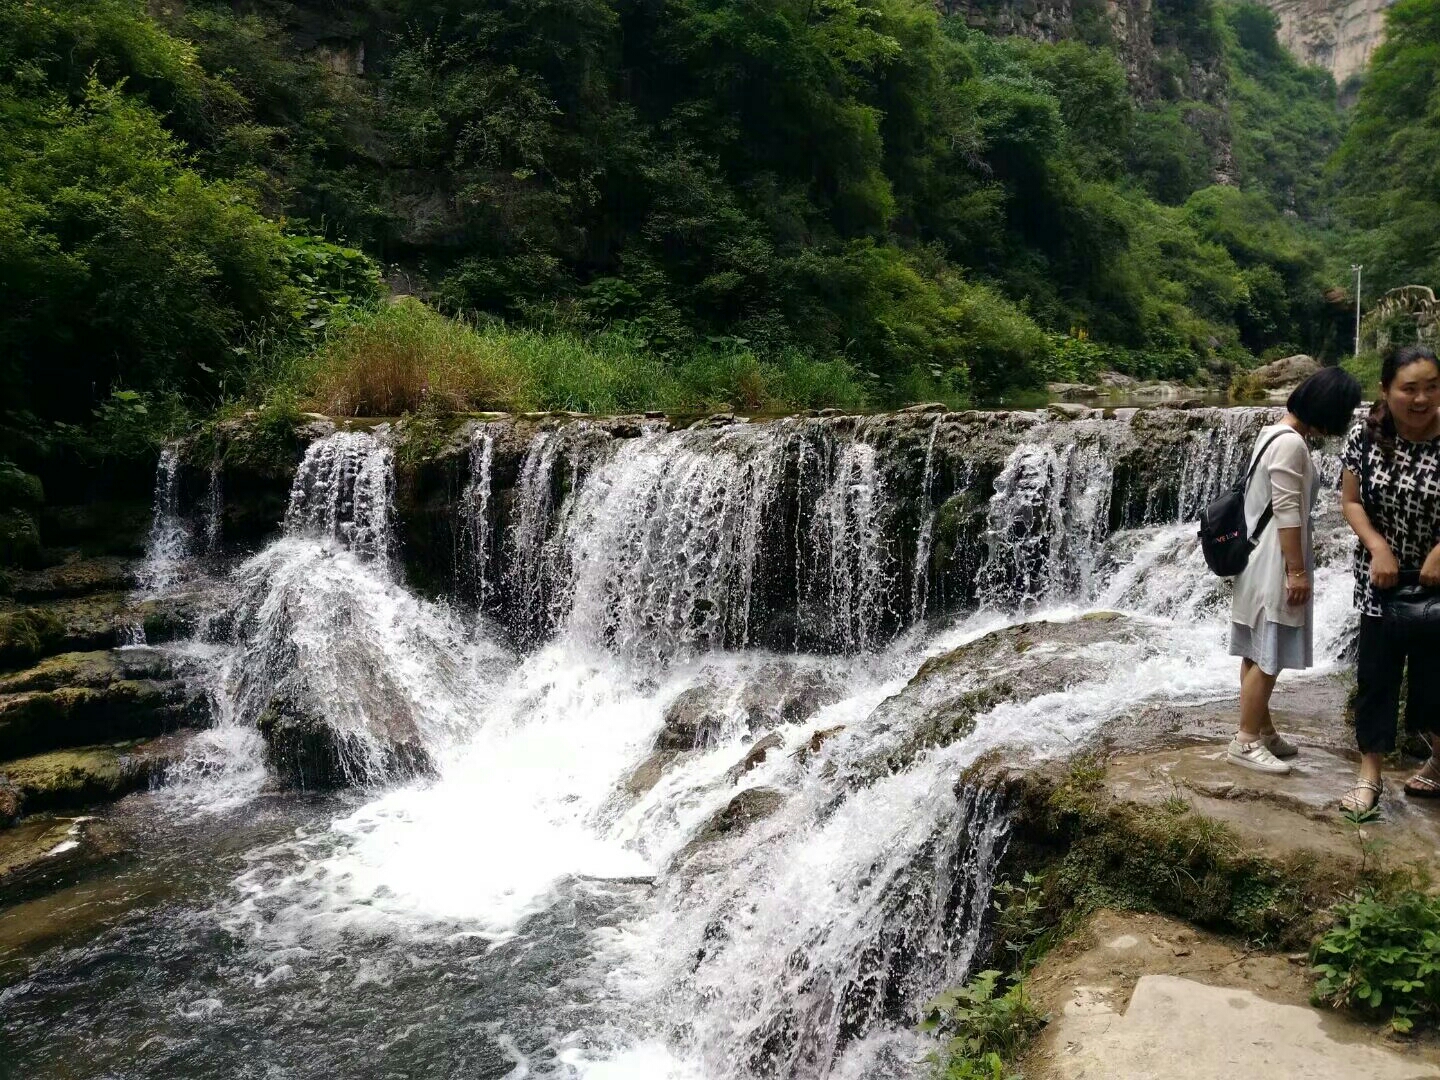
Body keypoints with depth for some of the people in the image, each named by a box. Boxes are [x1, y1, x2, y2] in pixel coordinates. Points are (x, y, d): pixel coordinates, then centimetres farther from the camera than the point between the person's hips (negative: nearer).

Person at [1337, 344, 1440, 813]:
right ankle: (1369, 777, 17)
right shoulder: (1364, 438, -7)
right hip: (1380, 581, 2)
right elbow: (1351, 501, -1)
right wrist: (1378, 546, -15)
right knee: (1374, 676, 6)